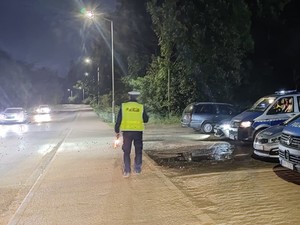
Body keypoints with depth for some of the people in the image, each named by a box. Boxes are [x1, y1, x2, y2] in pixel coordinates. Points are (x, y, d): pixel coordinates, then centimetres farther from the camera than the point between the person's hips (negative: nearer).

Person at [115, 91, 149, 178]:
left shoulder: (123, 106, -1)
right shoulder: (141, 107, -1)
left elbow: (118, 120, 0)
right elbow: (146, 119, 7)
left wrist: (117, 131, 8)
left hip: (127, 131, 0)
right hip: (138, 131, 0)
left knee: (126, 152, 7)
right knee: (138, 151, 15)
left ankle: (126, 171, 4)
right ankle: (137, 169, 17)